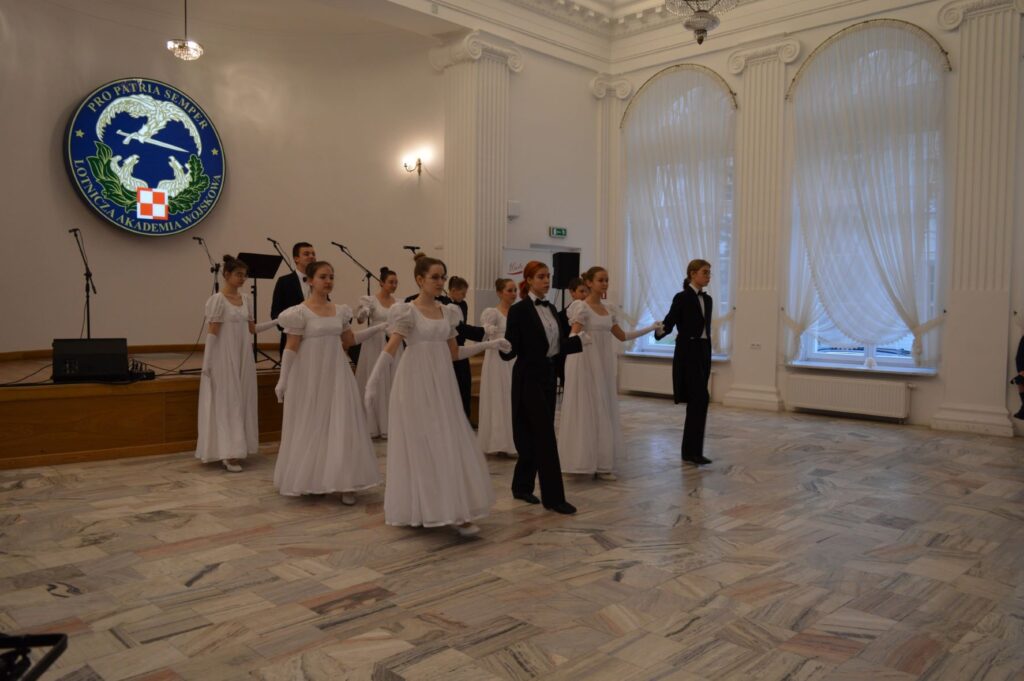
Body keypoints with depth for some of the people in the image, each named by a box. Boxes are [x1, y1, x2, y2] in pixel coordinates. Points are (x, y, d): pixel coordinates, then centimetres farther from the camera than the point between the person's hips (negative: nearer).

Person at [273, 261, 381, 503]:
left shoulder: (340, 311, 6)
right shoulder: (300, 312, -9)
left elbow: (349, 341, 22)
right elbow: (291, 349, -9)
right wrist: (283, 381, -8)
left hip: (337, 374, 5)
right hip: (310, 376, -4)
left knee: (342, 426, 0)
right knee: (311, 428, 6)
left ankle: (343, 483, 5)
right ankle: (312, 480, 20)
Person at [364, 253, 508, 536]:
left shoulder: (447, 312, 11)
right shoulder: (406, 311, -7)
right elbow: (390, 349, -19)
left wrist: (488, 344, 11)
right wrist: (375, 379, -32)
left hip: (442, 385, 6)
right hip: (416, 385, -6)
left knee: (451, 446, 2)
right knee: (418, 447, 1)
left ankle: (455, 513, 8)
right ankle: (417, 511, 13)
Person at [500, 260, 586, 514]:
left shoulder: (550, 308, 12)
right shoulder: (519, 310, -11)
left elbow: (558, 345, 14)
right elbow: (511, 350, -14)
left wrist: (581, 340, 6)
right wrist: (501, 347, -35)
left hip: (548, 376, 8)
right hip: (529, 378, -8)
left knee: (535, 434, 12)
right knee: (545, 435, -8)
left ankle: (522, 486, 25)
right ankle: (553, 496, -2)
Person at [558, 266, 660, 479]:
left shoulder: (609, 309, 12)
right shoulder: (581, 307, -9)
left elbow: (622, 336, 19)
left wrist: (650, 328, 18)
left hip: (604, 365, 7)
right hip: (586, 364, -7)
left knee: (605, 411, 7)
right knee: (588, 411, -4)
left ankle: (601, 463, 14)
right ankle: (591, 463, 3)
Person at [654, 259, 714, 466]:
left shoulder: (707, 299, 13)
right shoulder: (682, 297, -8)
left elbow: (706, 329, 17)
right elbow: (669, 323, -13)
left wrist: (708, 358, 17)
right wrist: (659, 331, -36)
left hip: (703, 352, 7)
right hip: (687, 352, -7)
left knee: (695, 401, 8)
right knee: (700, 399, -13)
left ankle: (689, 451, 14)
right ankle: (694, 451, -8)